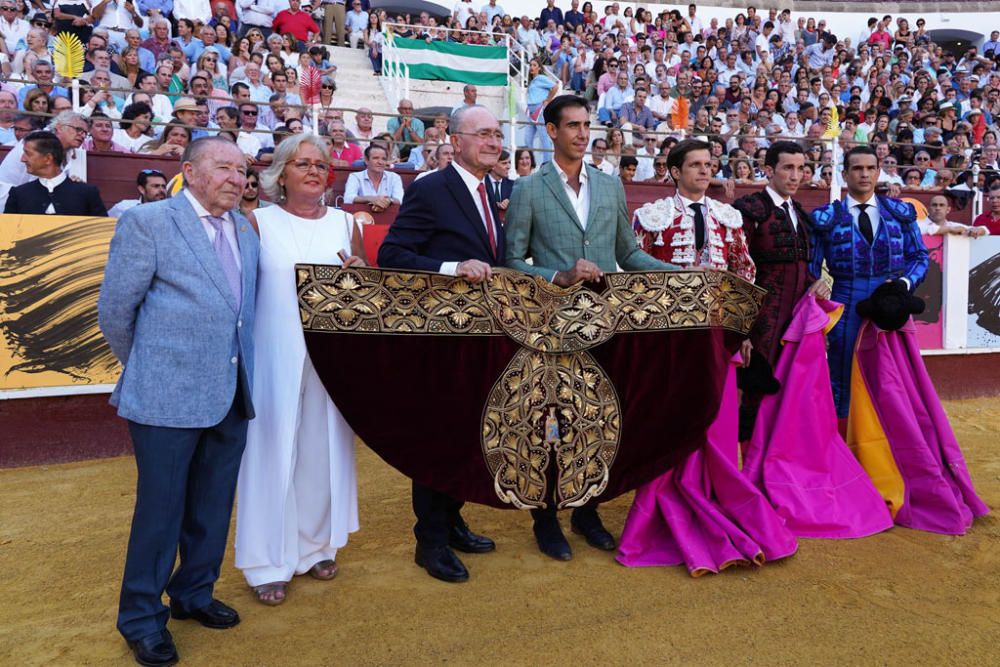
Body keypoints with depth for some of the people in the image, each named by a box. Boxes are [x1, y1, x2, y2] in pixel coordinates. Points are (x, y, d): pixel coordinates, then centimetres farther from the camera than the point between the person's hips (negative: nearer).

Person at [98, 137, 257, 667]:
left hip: (232, 396, 6)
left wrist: (238, 371, 12)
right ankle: (142, 619, 25)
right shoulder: (147, 222, -7)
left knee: (212, 506, 16)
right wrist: (145, 367, 7)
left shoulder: (245, 231, 11)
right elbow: (114, 309, -3)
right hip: (169, 397, -5)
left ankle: (194, 594, 37)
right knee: (161, 508, 6)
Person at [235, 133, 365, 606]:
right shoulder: (259, 222, 1)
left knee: (324, 448, 8)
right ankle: (268, 562, 15)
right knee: (274, 450, 2)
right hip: (275, 354, -3)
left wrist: (360, 274, -9)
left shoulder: (345, 224, 10)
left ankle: (316, 545, 25)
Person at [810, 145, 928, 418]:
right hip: (847, 301, -2)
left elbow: (919, 256, 10)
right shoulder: (826, 218, 1)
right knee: (843, 377, 6)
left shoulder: (901, 212, 8)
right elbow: (811, 267, 2)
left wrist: (905, 282, -9)